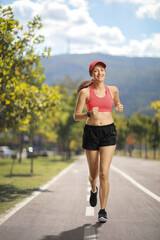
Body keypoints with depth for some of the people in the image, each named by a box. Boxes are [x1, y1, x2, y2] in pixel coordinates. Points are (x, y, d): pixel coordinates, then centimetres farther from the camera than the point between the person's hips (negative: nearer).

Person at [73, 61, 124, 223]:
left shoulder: (113, 90, 6)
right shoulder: (85, 92, -3)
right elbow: (76, 116, -6)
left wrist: (119, 107, 7)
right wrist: (89, 114, -24)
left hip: (109, 132, 1)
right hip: (91, 132, 0)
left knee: (104, 173, -11)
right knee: (93, 174, 10)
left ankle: (103, 210, -3)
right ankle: (93, 189, 47)